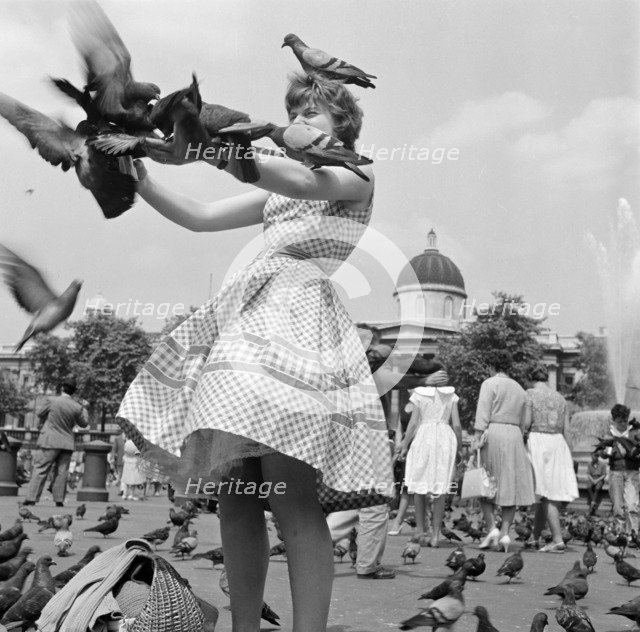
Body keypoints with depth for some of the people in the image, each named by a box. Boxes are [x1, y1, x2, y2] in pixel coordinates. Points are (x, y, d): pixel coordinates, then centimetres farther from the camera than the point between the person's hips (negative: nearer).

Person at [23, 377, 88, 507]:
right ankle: (59, 500, 5)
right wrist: (84, 410, 25)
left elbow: (40, 414, 5)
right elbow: (84, 423, 11)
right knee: (61, 472, 8)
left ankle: (31, 498, -4)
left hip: (50, 442, -3)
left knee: (40, 469, 0)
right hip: (67, 444, 3)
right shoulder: (77, 407, -3)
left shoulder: (52, 401, -9)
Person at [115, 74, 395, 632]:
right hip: (251, 319, 7)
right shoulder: (275, 192, 29)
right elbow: (199, 217, 23)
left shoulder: (357, 177, 10)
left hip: (301, 320, -6)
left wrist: (209, 149, -24)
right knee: (233, 495, -1)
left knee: (293, 500, -17)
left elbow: (304, 180, -12)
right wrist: (137, 178, 8)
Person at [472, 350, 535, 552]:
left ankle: (492, 528, -7)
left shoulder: (490, 384, 0)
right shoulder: (519, 389, 19)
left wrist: (477, 438, -15)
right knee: (510, 486, 6)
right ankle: (505, 533, -1)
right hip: (514, 437, 5)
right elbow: (521, 422, 19)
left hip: (492, 434, -5)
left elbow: (482, 415, -11)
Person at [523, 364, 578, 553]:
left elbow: (526, 422, -10)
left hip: (536, 441, -5)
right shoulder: (559, 397, 14)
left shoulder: (530, 394, -2)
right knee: (544, 493, 10)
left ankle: (558, 540, -9)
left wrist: (522, 437, 6)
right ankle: (535, 536, 17)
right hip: (557, 443, 5)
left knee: (546, 494, -4)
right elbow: (566, 427, 10)